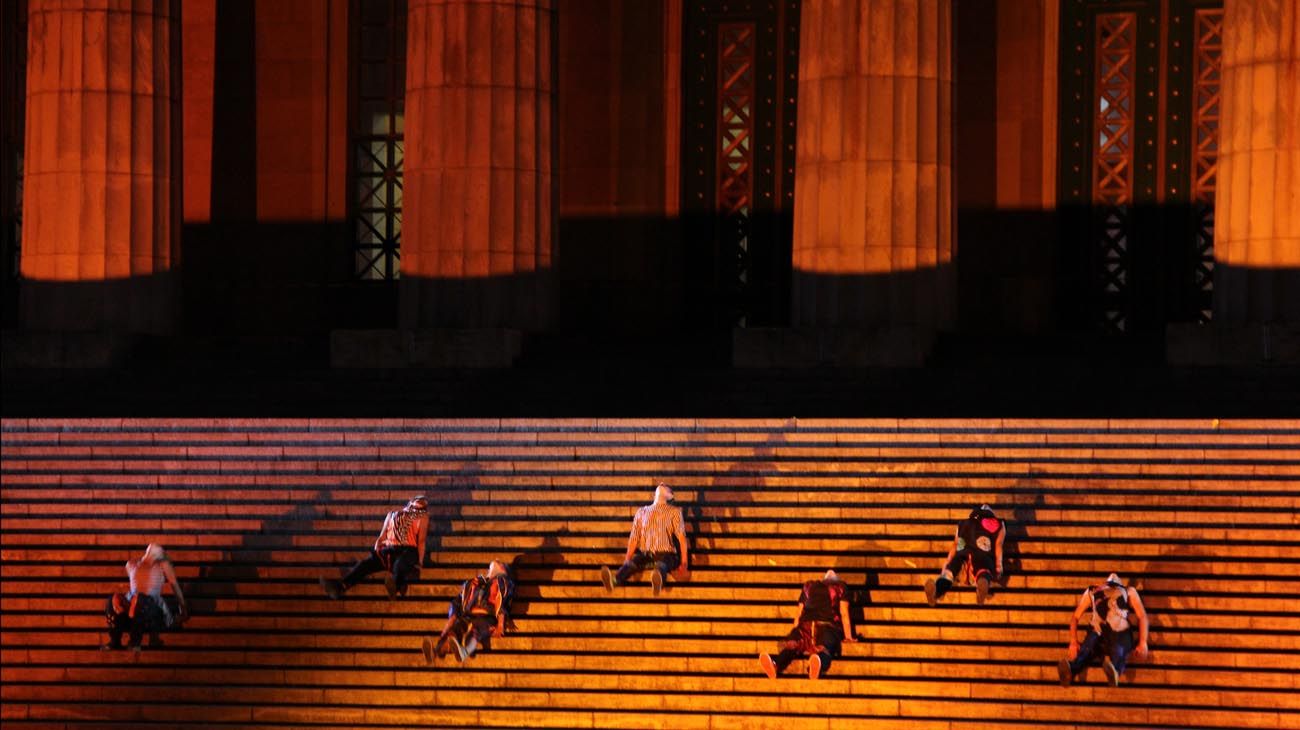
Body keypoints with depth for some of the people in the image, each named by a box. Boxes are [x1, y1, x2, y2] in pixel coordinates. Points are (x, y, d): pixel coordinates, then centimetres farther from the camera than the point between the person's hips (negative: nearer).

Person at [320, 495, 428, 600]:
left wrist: (419, 563, -7)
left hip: (408, 551, -3)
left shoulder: (422, 517, 22)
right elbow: (382, 537, 22)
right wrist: (376, 552, 1)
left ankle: (395, 585, -74)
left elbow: (421, 541, 8)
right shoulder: (392, 515, 32)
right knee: (365, 564, -26)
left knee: (399, 564, -40)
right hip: (388, 550, 3)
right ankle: (339, 587, -50)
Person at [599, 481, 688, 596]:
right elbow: (634, 537, 15)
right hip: (644, 553, 3)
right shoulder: (642, 512, 23)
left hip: (665, 554, -3)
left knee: (661, 566, -39)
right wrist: (627, 560, 1)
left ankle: (658, 581, -76)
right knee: (631, 563, -33)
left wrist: (684, 563, -9)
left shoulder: (674, 511, 14)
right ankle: (614, 580, -65)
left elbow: (681, 537, 3)